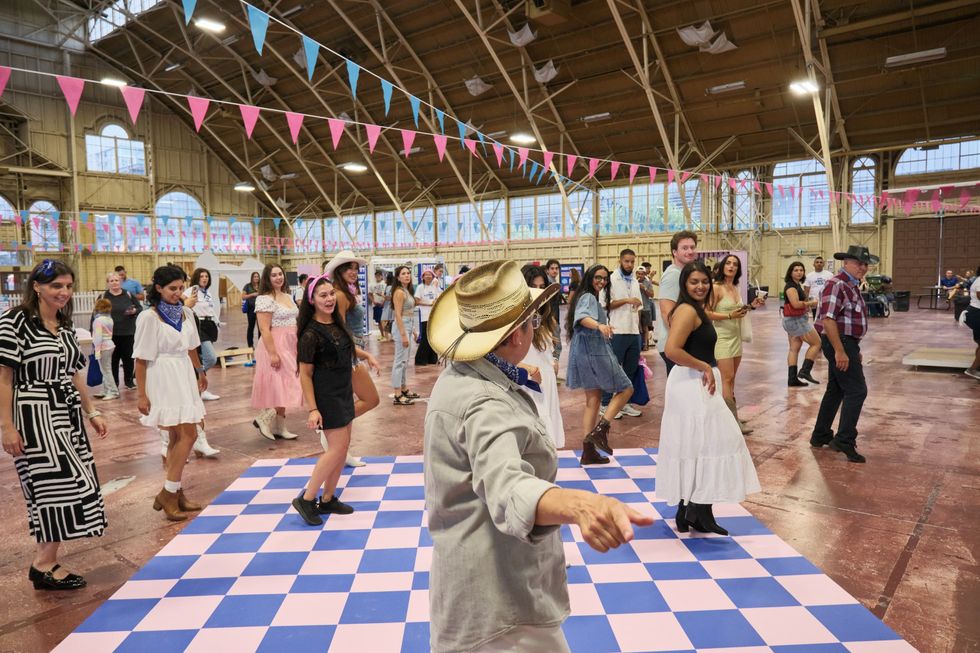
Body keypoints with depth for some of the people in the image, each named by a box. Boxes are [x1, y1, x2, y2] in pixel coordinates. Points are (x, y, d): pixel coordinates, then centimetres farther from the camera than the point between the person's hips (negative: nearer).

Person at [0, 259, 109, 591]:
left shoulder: (66, 326, 11)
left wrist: (92, 412, 14)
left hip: (67, 416, 7)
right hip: (34, 417, -7)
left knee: (61, 488, 8)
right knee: (62, 485, -8)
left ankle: (46, 563, 20)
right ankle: (44, 564, 8)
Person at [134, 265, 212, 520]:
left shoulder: (185, 313, 7)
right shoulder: (149, 317, -11)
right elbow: (141, 359, -11)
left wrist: (200, 372, 25)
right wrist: (142, 395, -12)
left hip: (184, 376, 7)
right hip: (163, 379, -7)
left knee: (178, 436, 11)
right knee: (189, 434, -10)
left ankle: (176, 493, 21)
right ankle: (167, 494, 0)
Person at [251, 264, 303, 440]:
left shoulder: (288, 296, 13)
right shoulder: (265, 299, -12)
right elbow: (264, 329, -18)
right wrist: (272, 353, -23)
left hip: (290, 347, 8)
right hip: (275, 346, -8)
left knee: (284, 388, 10)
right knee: (279, 386, -11)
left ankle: (279, 427, 17)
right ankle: (263, 418, 6)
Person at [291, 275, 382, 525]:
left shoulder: (337, 323, 4)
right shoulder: (311, 333, -19)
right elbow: (305, 374, -18)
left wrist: (367, 356, 24)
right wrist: (312, 409, -20)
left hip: (344, 393, 8)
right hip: (326, 397, -8)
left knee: (342, 447, 10)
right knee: (337, 448, -8)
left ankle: (327, 499, 22)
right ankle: (306, 499, 6)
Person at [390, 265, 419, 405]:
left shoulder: (408, 290, 12)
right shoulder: (399, 292, -15)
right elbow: (398, 315, -19)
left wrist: (412, 330, 16)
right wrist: (403, 335, -22)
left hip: (408, 326, 10)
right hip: (401, 326, -10)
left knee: (405, 360, 16)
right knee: (400, 360, -7)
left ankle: (404, 388, 27)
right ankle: (398, 395, -4)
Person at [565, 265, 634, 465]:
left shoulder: (593, 298, 19)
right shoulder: (588, 297, -11)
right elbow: (583, 317, -33)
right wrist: (599, 325, -51)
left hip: (588, 352, 10)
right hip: (594, 351, -10)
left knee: (593, 399, 9)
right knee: (626, 389, -3)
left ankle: (588, 450, 9)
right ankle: (600, 429, -13)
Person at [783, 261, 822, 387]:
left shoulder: (796, 285, 15)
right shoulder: (791, 286, -15)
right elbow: (796, 304, -26)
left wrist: (807, 304, 8)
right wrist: (811, 303, -12)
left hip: (793, 320, 9)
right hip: (796, 320, -9)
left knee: (794, 348, 6)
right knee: (816, 343, -1)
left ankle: (792, 379, 5)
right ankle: (805, 371, -3)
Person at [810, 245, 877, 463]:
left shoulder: (852, 286, 16)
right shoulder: (837, 284, -17)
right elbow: (828, 319, -24)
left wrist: (855, 349, 22)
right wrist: (840, 351, -26)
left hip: (847, 343, 11)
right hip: (839, 343, -11)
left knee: (835, 390, 15)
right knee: (856, 390, -9)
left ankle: (820, 436, 23)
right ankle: (845, 441, -3)